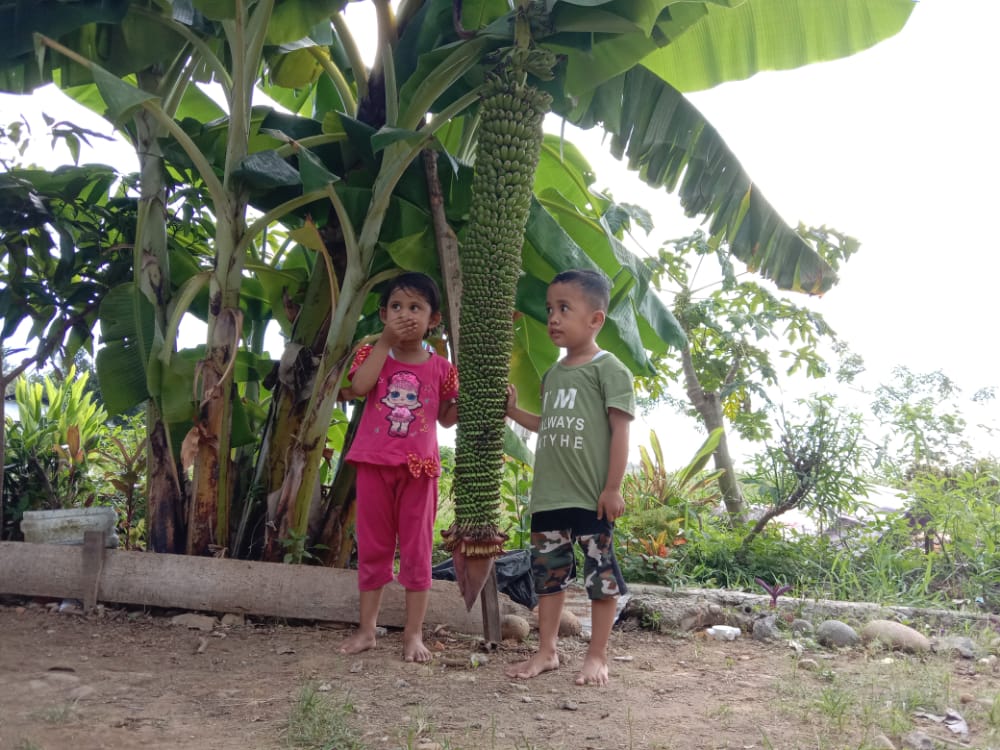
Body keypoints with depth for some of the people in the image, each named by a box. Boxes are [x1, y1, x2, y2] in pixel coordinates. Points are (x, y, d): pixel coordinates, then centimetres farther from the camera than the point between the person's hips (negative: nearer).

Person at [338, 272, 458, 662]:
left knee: (417, 550, 3)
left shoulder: (440, 368, 4)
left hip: (418, 468, 0)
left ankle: (414, 634, 10)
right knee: (372, 547, 9)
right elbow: (359, 386, -17)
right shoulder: (374, 354, 4)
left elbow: (447, 417, 13)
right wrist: (385, 341, -13)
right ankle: (366, 629, 19)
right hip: (374, 463, 1)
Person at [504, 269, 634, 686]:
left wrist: (613, 488, -14)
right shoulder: (552, 375, 16)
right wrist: (513, 411, 13)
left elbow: (621, 429, -10)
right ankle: (546, 651, 22)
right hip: (548, 496, 7)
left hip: (591, 496, -7)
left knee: (601, 574, 3)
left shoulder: (607, 368, -6)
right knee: (548, 571, 12)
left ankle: (597, 655, 13)